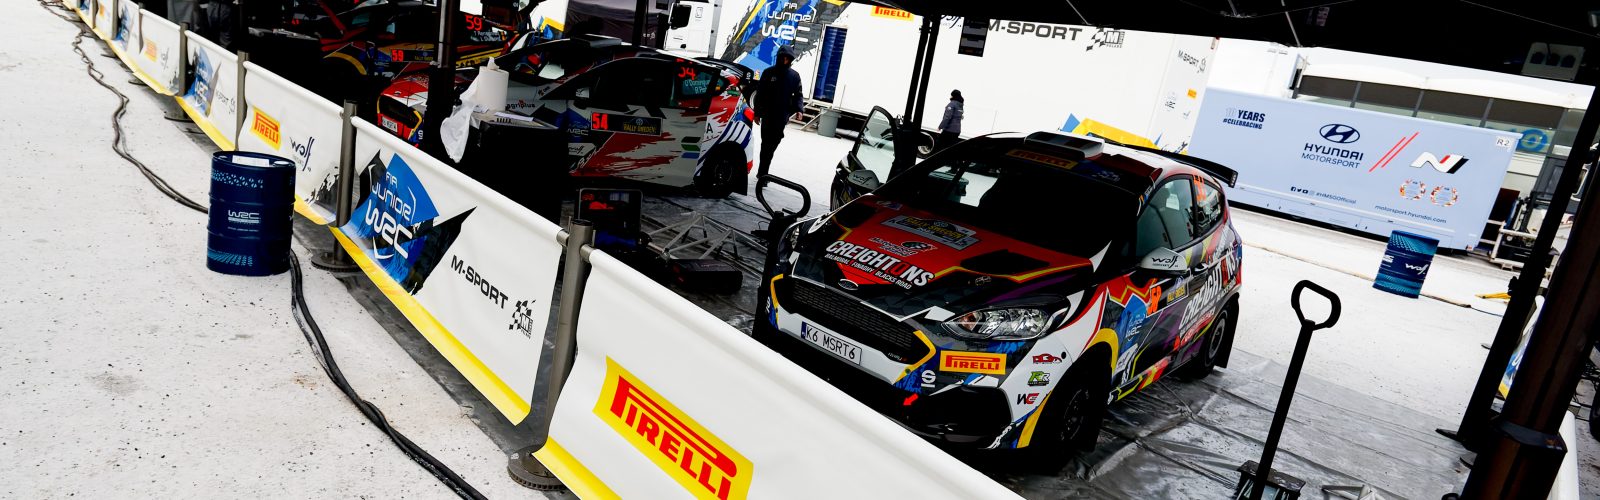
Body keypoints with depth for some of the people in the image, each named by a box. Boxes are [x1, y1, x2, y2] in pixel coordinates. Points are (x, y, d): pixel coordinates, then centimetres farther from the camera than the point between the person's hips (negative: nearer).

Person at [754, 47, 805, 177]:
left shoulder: (794, 76, 5)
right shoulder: (769, 72, 1)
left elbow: (798, 95, 8)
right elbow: (760, 93, 2)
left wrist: (799, 109, -11)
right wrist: (757, 113, -1)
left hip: (782, 116, 1)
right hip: (767, 114, -1)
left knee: (773, 143, 2)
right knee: (766, 143, 0)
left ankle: (763, 172, 10)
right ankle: (763, 172, 6)